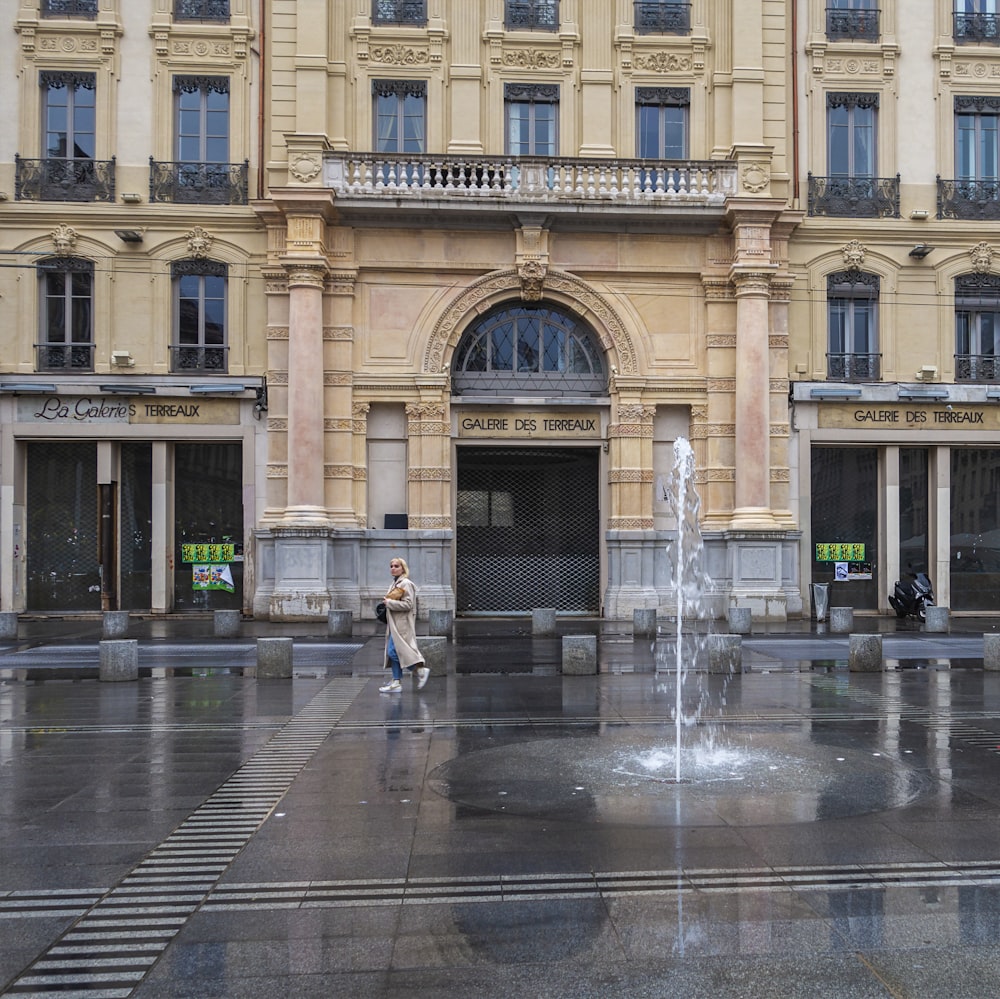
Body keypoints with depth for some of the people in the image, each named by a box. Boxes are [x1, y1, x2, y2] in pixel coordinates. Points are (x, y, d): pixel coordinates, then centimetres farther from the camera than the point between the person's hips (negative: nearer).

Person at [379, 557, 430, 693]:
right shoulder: (395, 584, 17)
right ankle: (396, 682, 12)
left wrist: (389, 602, -15)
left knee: (393, 652, -13)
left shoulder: (405, 584, -11)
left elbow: (407, 604, -19)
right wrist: (387, 603, 10)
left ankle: (421, 671, -6)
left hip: (401, 624, -10)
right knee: (392, 652, 8)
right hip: (394, 624, 10)